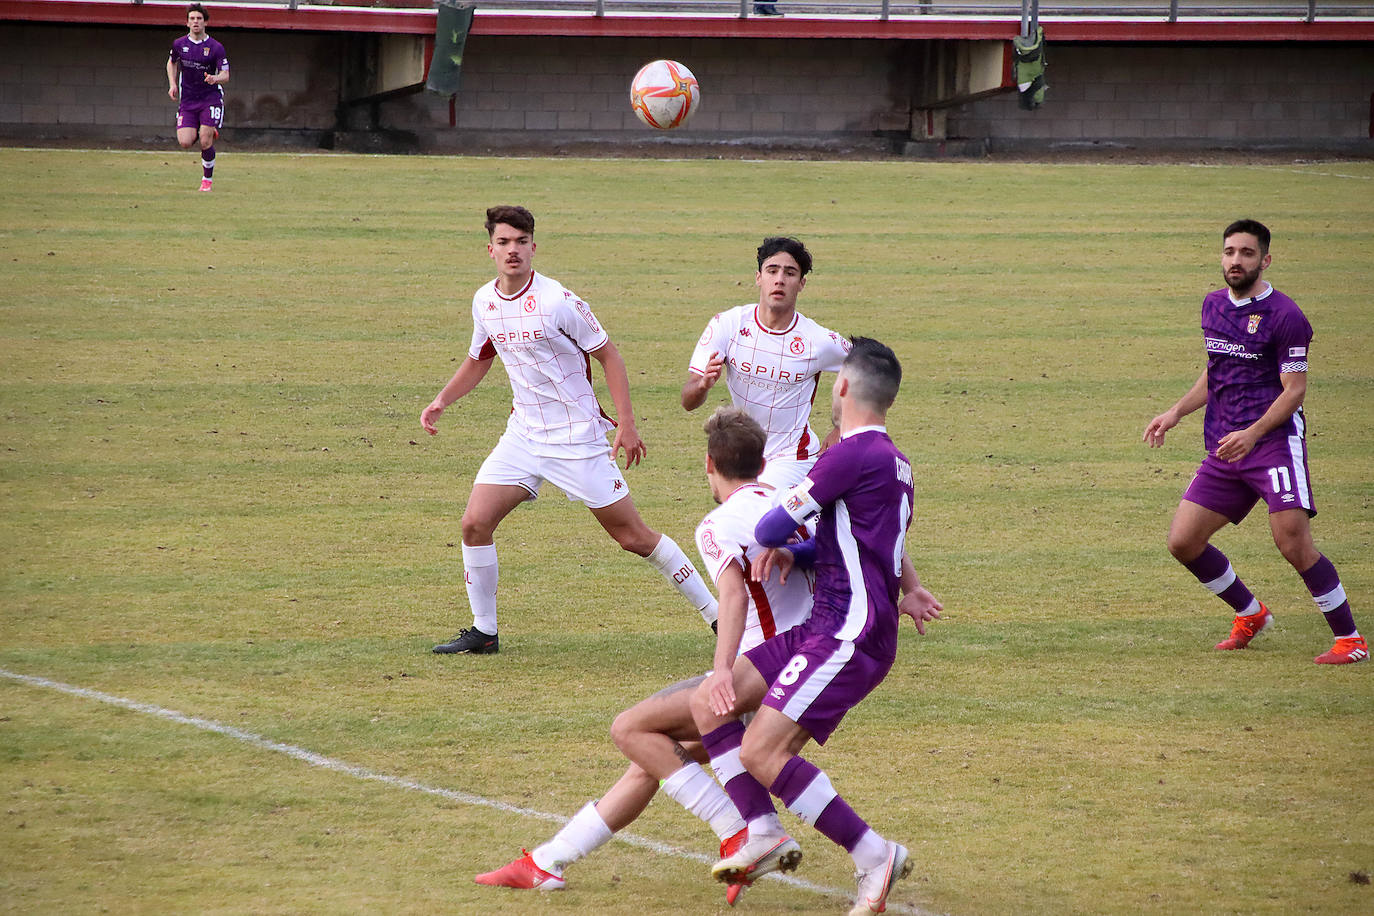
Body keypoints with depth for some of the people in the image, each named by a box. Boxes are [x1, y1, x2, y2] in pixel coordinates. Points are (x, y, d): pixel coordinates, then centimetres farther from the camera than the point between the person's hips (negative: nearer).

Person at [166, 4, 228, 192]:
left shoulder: (216, 48, -8)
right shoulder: (179, 44, 2)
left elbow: (225, 75, -7)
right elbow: (171, 63, 22)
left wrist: (215, 78, -30)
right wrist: (172, 84, 7)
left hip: (211, 99, -3)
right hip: (187, 100, 3)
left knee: (205, 142, -11)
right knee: (185, 143, -9)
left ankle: (207, 178, 11)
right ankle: (209, 133, 24)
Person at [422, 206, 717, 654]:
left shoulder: (557, 300, -16)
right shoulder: (484, 302, 3)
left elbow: (608, 356, -9)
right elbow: (478, 361, 22)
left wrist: (626, 425, -14)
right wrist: (442, 401, 8)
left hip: (578, 439, -6)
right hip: (523, 433, 6)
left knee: (632, 535, -4)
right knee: (475, 522, -6)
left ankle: (716, 615, 7)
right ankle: (483, 633, 8)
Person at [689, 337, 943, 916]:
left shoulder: (853, 454, -13)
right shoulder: (892, 461, 18)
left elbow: (771, 529, -8)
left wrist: (772, 542, 17)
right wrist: (791, 554, 6)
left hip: (851, 637, -10)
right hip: (825, 629, 10)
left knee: (762, 753, -16)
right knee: (709, 701, 5)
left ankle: (873, 856, -10)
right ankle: (764, 835, 0)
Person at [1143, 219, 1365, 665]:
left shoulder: (1285, 316, -9)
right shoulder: (1213, 306, 13)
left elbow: (1294, 390, -11)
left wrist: (1252, 434, -23)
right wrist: (1177, 412, 13)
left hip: (1275, 440, -7)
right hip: (1223, 449, 7)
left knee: (1293, 543, -18)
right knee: (1183, 542, 0)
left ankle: (1350, 638, -4)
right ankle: (1251, 615, 22)